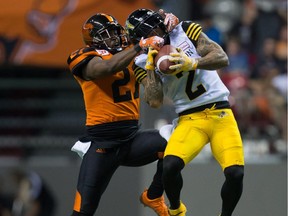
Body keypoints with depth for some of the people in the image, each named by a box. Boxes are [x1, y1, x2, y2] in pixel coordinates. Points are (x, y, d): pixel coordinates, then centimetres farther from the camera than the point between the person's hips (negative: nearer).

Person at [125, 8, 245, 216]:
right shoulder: (143, 61, 3)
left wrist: (192, 63, -24)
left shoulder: (186, 30, 0)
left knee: (235, 173, -18)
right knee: (170, 166, -26)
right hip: (190, 119, 0)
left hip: (221, 113, 0)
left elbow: (223, 58, -7)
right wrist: (151, 67, -16)